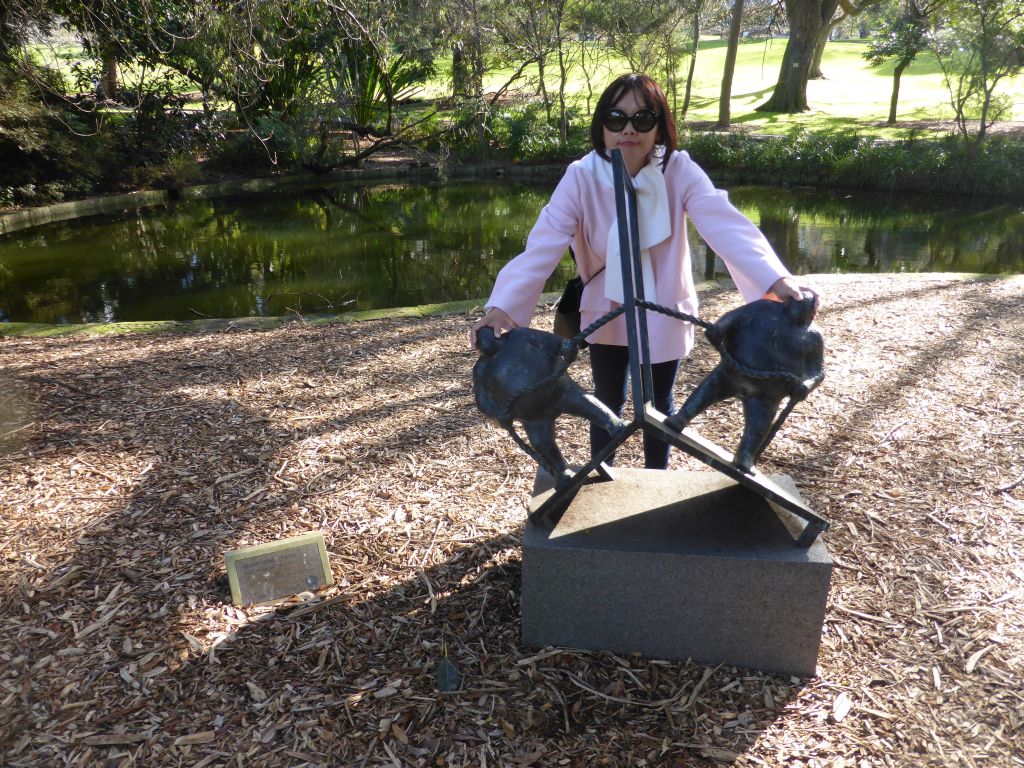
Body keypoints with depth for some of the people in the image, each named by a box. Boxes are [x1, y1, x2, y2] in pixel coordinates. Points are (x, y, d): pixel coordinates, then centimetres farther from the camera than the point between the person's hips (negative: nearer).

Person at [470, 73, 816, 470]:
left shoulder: (679, 171, -21)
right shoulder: (581, 177, -22)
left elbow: (728, 227, -34)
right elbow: (543, 245, -31)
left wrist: (776, 280, -52)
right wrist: (501, 306, -47)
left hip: (664, 312, 1)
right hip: (606, 312, 0)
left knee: (659, 403, 16)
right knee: (608, 402, 13)